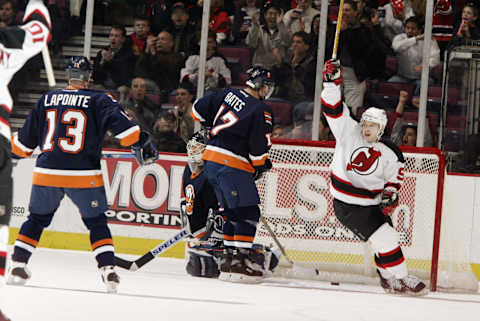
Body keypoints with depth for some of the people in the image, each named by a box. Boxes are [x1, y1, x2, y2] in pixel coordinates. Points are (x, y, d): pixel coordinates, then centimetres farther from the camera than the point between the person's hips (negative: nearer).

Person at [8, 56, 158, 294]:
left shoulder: (47, 100, 11)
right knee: (96, 222, 13)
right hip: (83, 176, -2)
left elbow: (25, 142, 17)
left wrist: (19, 147, 38)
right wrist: (141, 143, -10)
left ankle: (17, 265, 13)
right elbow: (120, 123, -15)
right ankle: (108, 270, 1)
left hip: (47, 173, 2)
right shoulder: (99, 100, 1)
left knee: (37, 219, 21)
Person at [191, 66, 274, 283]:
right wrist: (262, 167, 9)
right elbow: (260, 149, -10)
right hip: (233, 165, -8)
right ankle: (238, 260, -11)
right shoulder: (261, 111, -9)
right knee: (248, 213, -4)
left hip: (211, 160, 8)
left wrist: (214, 125, 32)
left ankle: (228, 257, 17)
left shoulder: (227, 94, 10)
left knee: (232, 212, 17)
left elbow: (198, 110, 16)